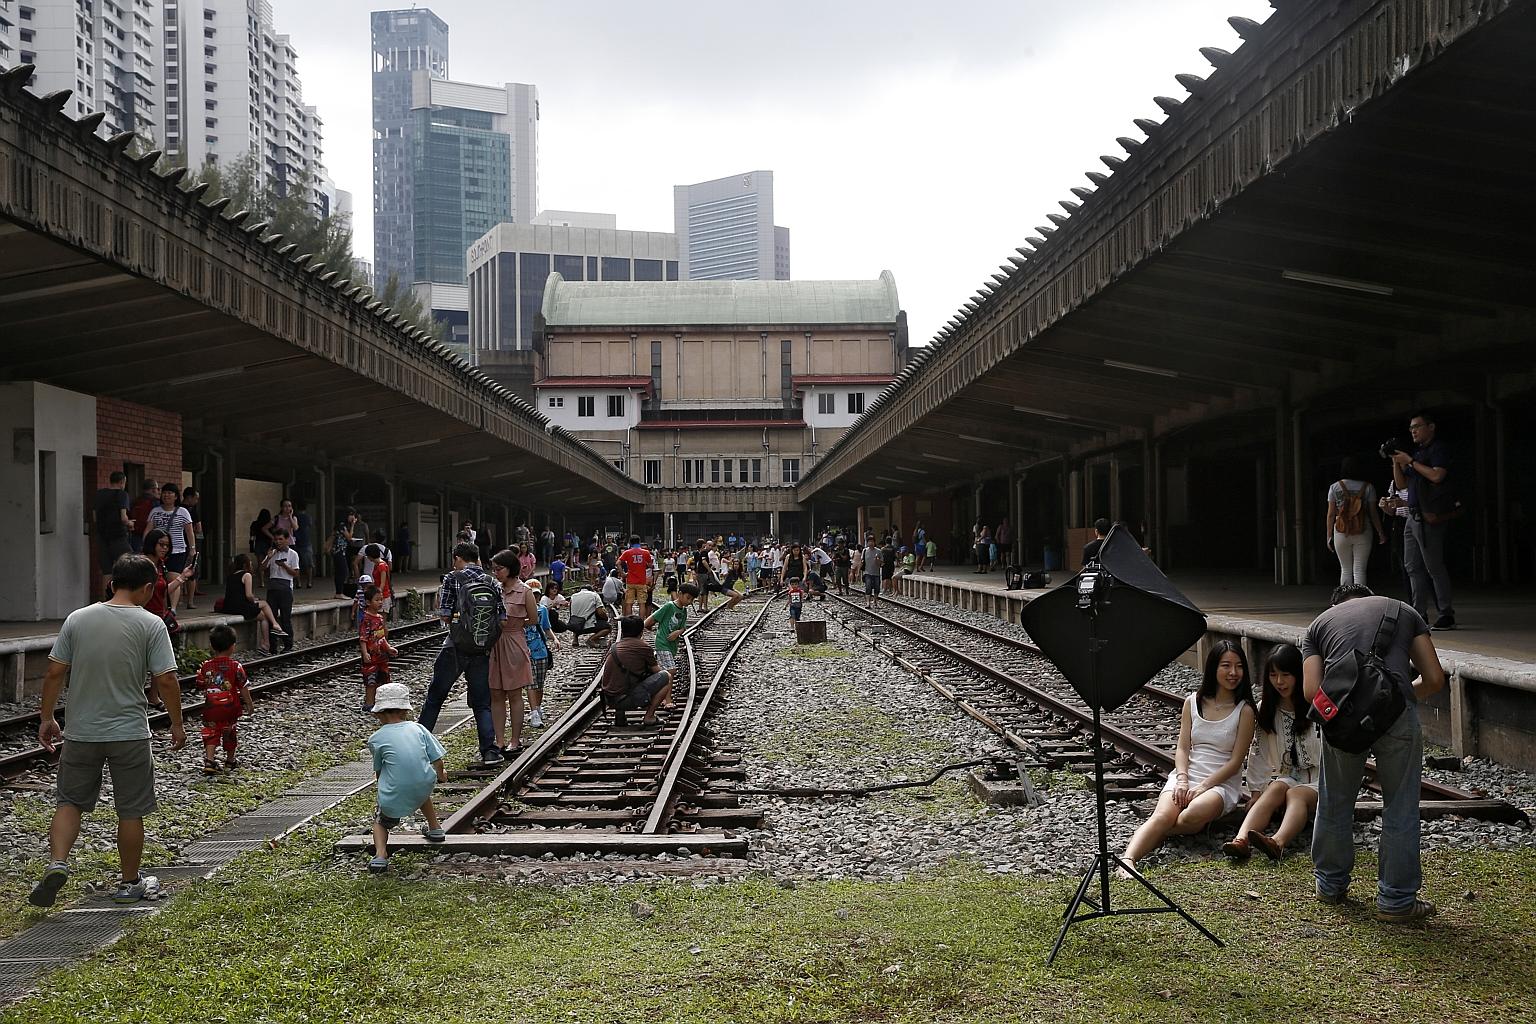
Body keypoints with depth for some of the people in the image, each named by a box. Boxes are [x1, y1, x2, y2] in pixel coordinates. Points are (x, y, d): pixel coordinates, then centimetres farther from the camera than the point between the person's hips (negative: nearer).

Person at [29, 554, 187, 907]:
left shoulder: (77, 619, 0)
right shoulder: (151, 624, -9)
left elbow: (54, 673, 1)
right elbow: (166, 680, -11)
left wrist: (46, 718, 11)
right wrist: (177, 724, 1)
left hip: (81, 733, 2)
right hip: (130, 734, -2)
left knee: (69, 802, 17)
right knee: (131, 811, 9)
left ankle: (57, 863, -3)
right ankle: (129, 884, 20)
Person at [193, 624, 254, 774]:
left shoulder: (206, 666, -4)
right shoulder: (236, 666, -11)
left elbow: (201, 686, 5)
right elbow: (243, 687, -9)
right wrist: (249, 704, 1)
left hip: (211, 707, 1)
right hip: (231, 706, -1)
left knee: (211, 733, 5)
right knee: (230, 733, 15)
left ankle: (209, 761, -13)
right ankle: (230, 761, 27)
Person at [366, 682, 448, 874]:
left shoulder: (376, 739, -3)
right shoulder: (418, 728, 3)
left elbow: (378, 773, 7)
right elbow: (437, 761, 3)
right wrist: (440, 776, 23)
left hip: (393, 801, -3)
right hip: (421, 796, 3)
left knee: (380, 823, 27)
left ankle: (380, 854, 0)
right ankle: (435, 828, 43)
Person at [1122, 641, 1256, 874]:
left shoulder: (1244, 711, 1)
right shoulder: (1193, 702, 11)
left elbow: (1235, 761, -3)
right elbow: (1182, 748, 7)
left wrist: (1203, 787, -13)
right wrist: (1182, 780, -12)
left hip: (1222, 783, -2)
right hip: (1187, 775, 2)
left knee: (1194, 816, -37)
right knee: (1163, 815, -30)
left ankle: (1155, 833, -12)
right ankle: (1127, 860, -47)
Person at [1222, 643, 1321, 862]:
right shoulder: (1265, 709, 9)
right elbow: (1258, 753, 8)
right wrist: (1258, 790, 1)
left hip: (1316, 782, -3)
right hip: (1284, 776, 3)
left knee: (1296, 794, -33)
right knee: (1277, 789, -30)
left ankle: (1278, 843, -64)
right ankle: (1241, 840, -57)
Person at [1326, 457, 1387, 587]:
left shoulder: (1335, 487, 0)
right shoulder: (1368, 487, -1)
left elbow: (1330, 515, 1)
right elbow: (1373, 513, 2)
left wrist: (1329, 536, 7)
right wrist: (1381, 533, 13)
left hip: (1341, 533, 1)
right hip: (1363, 533, -1)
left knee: (1345, 570, 11)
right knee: (1359, 570, 2)